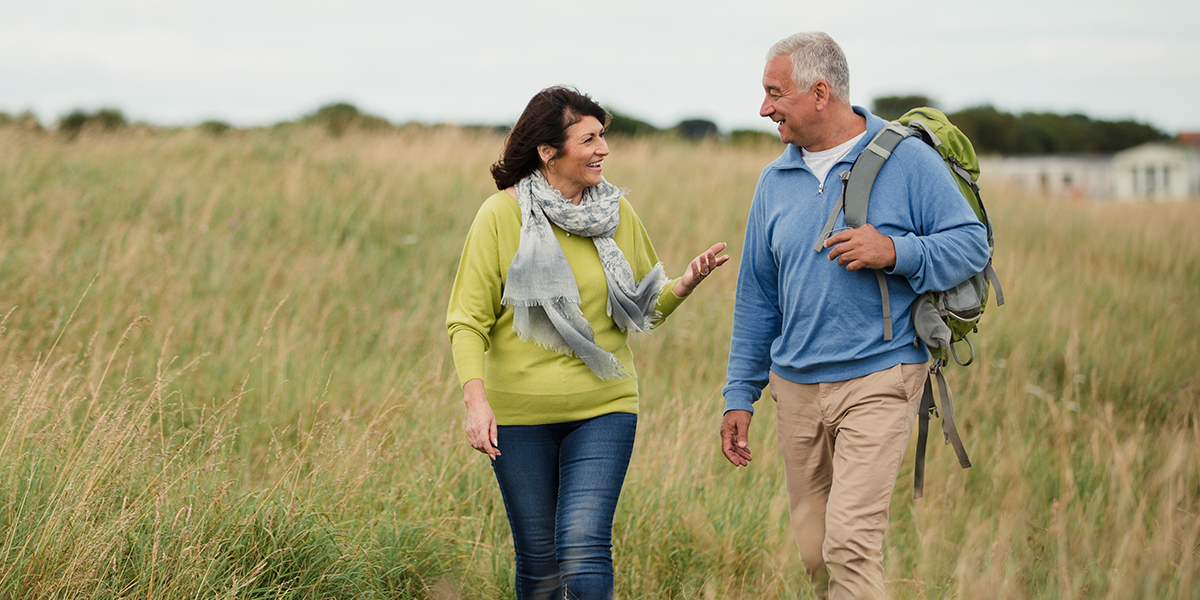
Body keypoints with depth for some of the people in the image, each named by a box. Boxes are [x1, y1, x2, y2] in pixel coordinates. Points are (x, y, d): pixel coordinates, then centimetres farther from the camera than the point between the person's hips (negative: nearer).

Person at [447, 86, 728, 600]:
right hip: (520, 416, -1)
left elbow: (643, 307, 14)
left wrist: (684, 285, -7)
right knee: (538, 557, 8)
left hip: (604, 409, 1)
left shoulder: (618, 214, 4)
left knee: (584, 549, -14)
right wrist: (475, 400, -19)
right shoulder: (502, 215, -7)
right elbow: (467, 320, -6)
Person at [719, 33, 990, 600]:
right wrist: (740, 395, 12)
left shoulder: (906, 159, -4)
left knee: (850, 544, -16)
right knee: (814, 551, 9)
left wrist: (895, 252, -19)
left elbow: (972, 243, -4)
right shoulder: (775, 181, 11)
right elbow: (756, 296, 15)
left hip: (878, 381, -6)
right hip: (795, 388, 6)